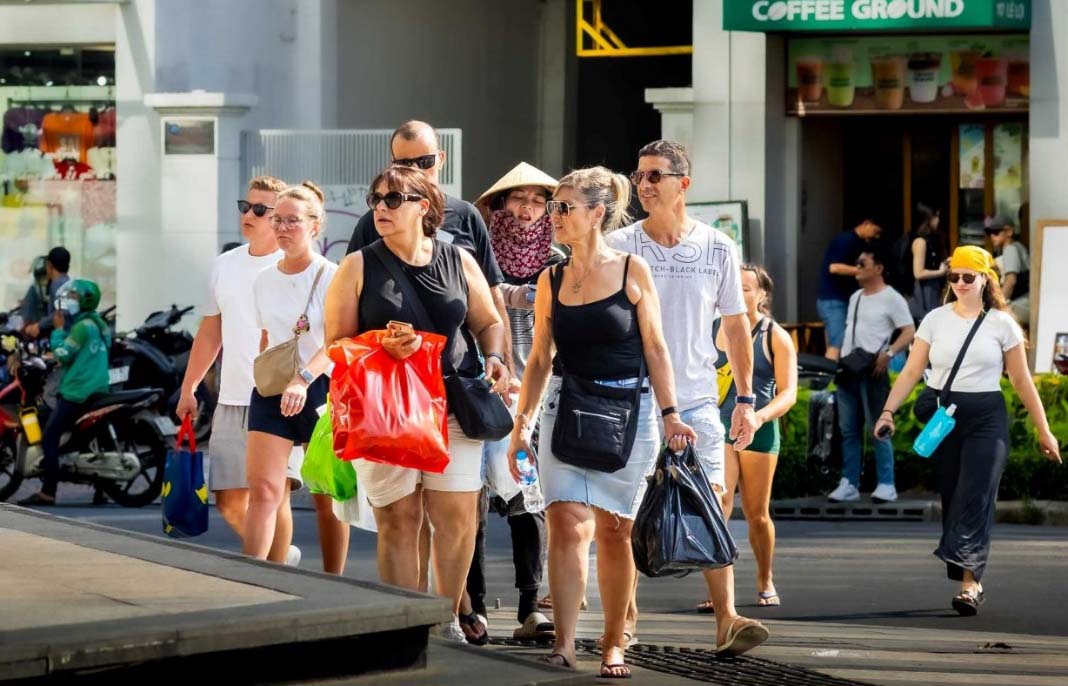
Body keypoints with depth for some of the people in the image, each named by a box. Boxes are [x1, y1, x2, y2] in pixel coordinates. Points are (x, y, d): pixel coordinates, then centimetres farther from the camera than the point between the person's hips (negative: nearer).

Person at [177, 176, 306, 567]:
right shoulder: (225, 266, 14)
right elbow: (210, 333, 22)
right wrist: (188, 389, 20)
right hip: (232, 400, 6)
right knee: (229, 499, 7)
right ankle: (282, 556, 28)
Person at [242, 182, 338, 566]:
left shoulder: (331, 277, -9)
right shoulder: (264, 280, 9)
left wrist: (304, 379, -37)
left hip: (320, 390, -4)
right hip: (271, 391, 4)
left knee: (328, 497, 5)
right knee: (262, 490, -11)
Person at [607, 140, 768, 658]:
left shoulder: (717, 248, 3)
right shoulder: (619, 247, -1)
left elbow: (735, 326, 11)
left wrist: (746, 399, 8)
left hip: (697, 401, 0)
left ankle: (727, 619, -13)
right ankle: (626, 612, 19)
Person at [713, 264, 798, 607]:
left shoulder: (776, 337, 0)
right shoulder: (715, 331, 8)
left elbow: (788, 392, -6)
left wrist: (760, 415, -24)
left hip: (759, 433, -1)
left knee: (757, 514, 7)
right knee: (718, 504, -18)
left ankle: (765, 581, 29)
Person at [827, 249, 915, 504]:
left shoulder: (891, 298, -4)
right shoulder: (855, 297, 20)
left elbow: (909, 332, -9)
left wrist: (888, 354, -22)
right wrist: (840, 358, 13)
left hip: (872, 370, -8)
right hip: (848, 370, 8)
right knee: (849, 430, 7)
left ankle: (886, 485, -5)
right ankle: (849, 485, 10)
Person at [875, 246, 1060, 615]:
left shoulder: (1001, 324, 2)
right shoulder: (935, 320, 5)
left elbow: (1021, 380, 5)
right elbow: (911, 372, 2)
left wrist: (1044, 431, 6)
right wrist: (888, 410, -11)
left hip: (986, 418, -2)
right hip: (942, 417, 2)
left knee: (975, 499, -12)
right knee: (951, 498, 2)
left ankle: (969, 581, -18)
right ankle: (973, 583, 8)